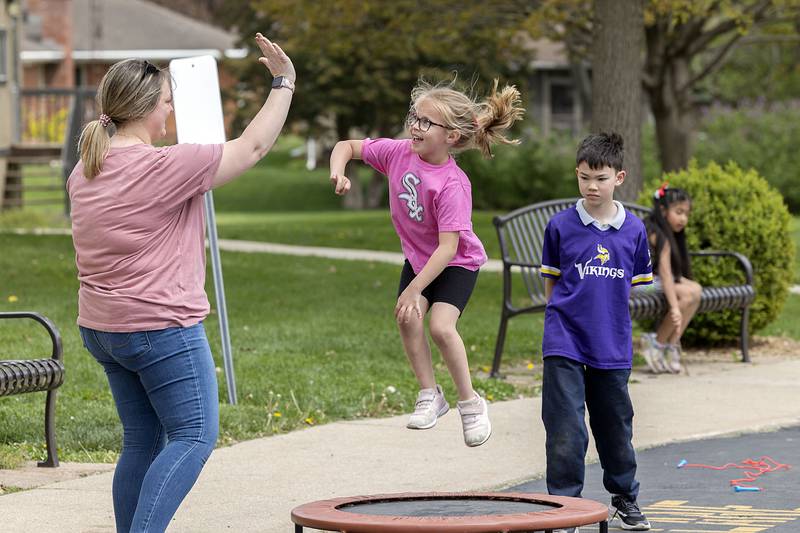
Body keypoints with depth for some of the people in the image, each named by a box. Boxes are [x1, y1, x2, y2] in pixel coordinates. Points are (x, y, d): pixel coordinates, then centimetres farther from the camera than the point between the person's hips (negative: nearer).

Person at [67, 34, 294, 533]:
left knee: (142, 441, 14)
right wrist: (284, 83, 0)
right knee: (195, 436, -3)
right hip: (162, 329, -9)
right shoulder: (164, 167, -18)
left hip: (100, 327, 9)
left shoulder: (85, 171, 7)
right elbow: (253, 146, -10)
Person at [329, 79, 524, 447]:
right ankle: (430, 395, 4)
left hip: (458, 263, -6)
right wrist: (338, 169, -26)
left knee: (441, 326, -20)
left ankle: (470, 403, 0)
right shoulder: (398, 152, -16)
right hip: (417, 257, 6)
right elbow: (348, 146, -3)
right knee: (407, 318, -13)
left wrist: (414, 290, -34)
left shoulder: (452, 185, -34)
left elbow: (447, 247, -34)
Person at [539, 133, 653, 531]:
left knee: (616, 427, 14)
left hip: (613, 348, 2)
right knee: (566, 431, -6)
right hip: (564, 345, -2)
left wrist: (616, 320, 4)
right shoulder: (561, 226, -3)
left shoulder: (634, 230, 2)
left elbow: (638, 285, 11)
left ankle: (624, 498, 30)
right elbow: (550, 280, 8)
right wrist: (564, 316, 2)